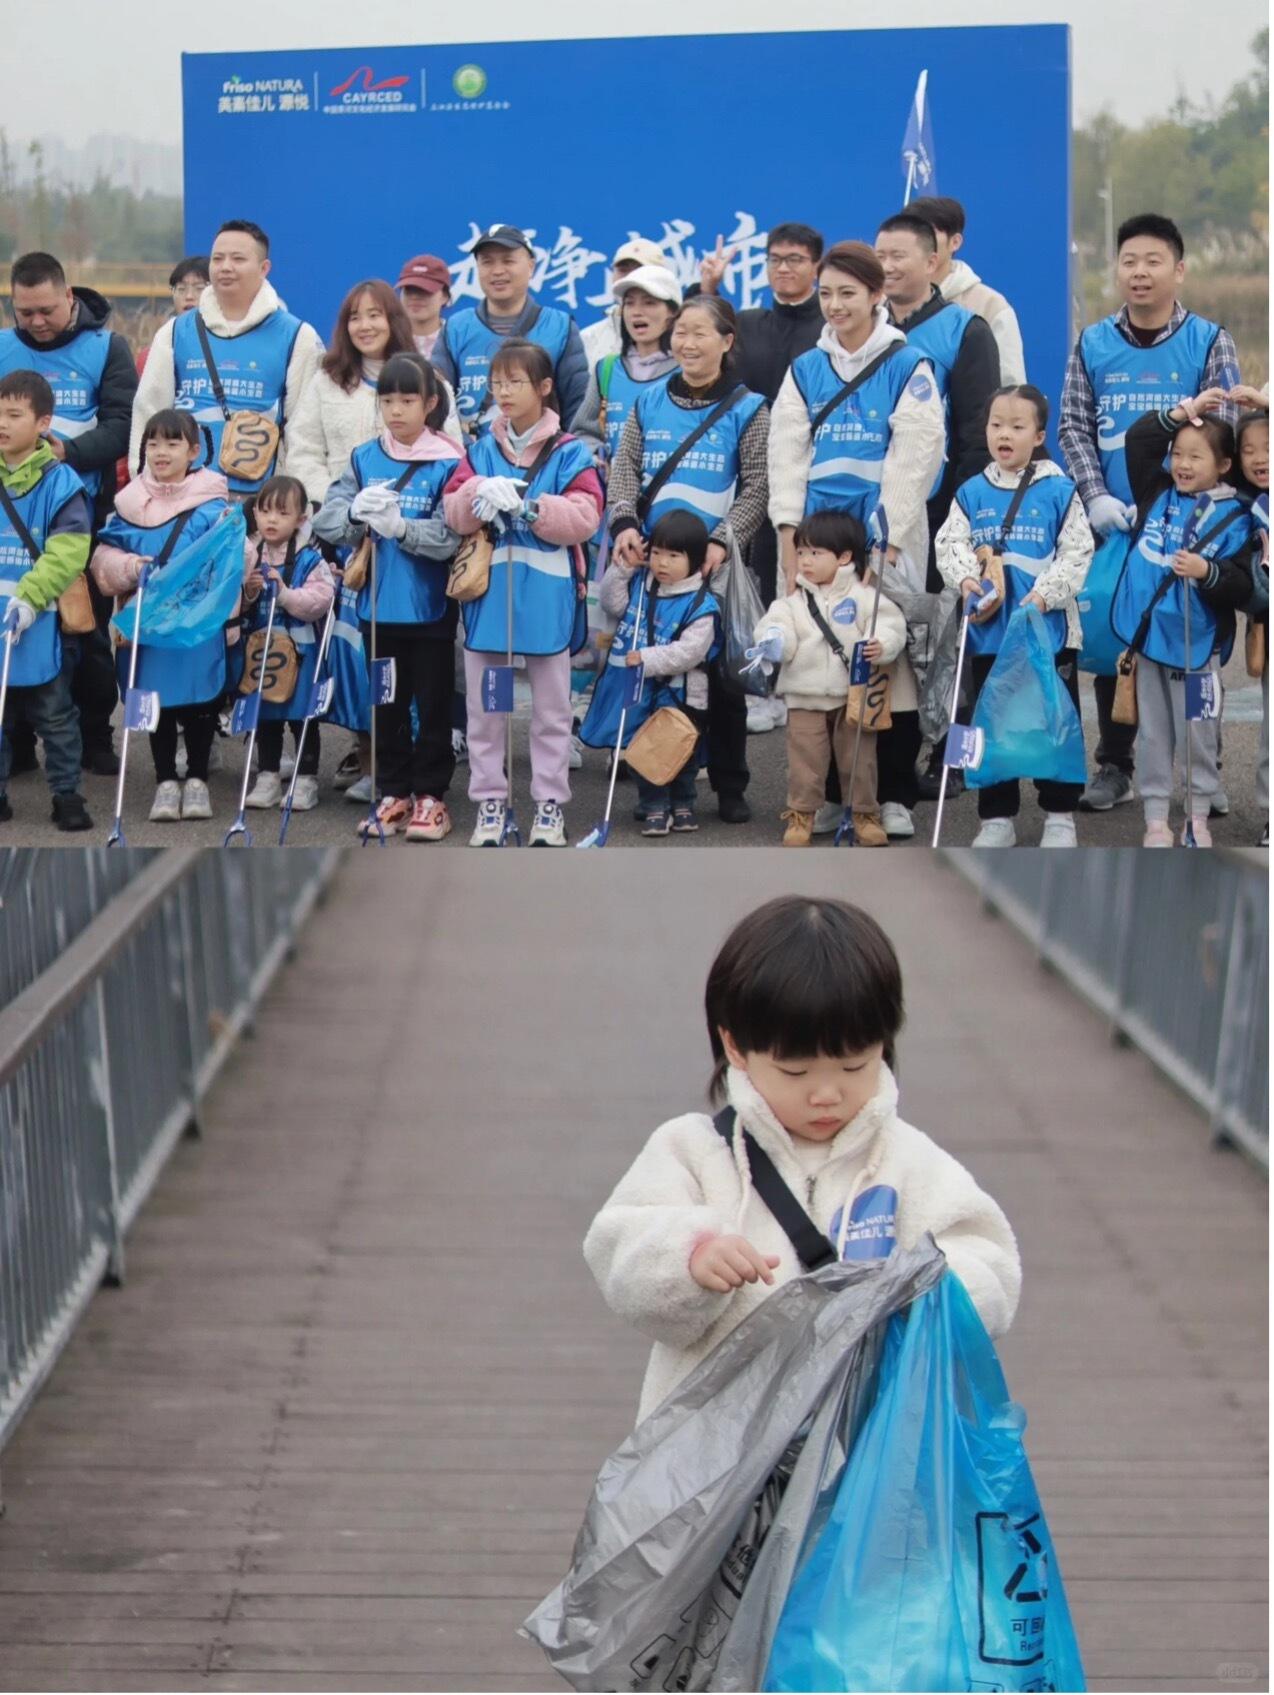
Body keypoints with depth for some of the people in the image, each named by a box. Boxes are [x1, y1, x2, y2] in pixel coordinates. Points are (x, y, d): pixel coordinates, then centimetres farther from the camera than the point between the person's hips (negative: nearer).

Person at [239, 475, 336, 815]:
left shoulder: (310, 560, -9)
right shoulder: (250, 555, 2)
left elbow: (319, 601, -19)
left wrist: (285, 593, -24)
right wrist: (247, 592, -15)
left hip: (299, 650, -4)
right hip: (261, 650, 4)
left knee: (302, 718, 5)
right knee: (266, 717, 12)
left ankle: (306, 781, 13)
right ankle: (267, 778, 21)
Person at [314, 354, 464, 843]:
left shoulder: (448, 464, -8)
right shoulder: (364, 459, 4)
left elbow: (450, 536, -18)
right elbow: (326, 521, -4)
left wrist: (400, 526, -33)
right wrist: (355, 513, -26)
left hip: (430, 605, -4)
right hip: (378, 603, 4)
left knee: (433, 703, 6)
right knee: (387, 704, 12)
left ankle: (430, 794, 15)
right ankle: (393, 793, 22)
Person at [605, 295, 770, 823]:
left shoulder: (748, 409, 0)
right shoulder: (649, 403, 9)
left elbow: (757, 487, -5)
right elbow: (624, 469, 5)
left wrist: (723, 541, -18)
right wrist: (624, 523, -13)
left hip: (716, 563, -3)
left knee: (722, 672, 3)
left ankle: (730, 786, 12)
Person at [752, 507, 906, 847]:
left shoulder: (861, 597, -4)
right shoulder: (794, 601, 3)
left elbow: (890, 625, -10)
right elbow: (776, 626, -4)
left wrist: (880, 645, -30)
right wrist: (774, 642, -27)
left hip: (853, 695, -1)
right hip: (804, 698, 1)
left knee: (859, 760, 7)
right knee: (804, 760, 2)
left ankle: (865, 815, 19)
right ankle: (800, 816, 14)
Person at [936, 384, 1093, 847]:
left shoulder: (1059, 491, -4)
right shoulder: (971, 493, 5)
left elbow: (1077, 553, -6)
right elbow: (950, 543, 2)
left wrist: (1046, 593, -18)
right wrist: (964, 577, -17)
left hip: (1049, 626, -3)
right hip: (988, 629, 3)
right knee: (990, 721, 9)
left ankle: (1060, 814, 15)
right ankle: (997, 817, 18)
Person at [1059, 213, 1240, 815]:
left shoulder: (1209, 342, 0)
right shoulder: (1092, 344, 7)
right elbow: (1073, 427, 7)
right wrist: (1096, 496, -8)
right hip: (1112, 524, 2)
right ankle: (1114, 766, 15)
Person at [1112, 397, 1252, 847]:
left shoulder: (1233, 518, -6)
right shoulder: (1157, 494, 6)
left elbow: (1241, 587, -12)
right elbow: (1137, 440, 4)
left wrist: (1207, 571, -30)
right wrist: (1181, 411, -5)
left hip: (1195, 643, -3)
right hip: (1147, 634, 3)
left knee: (1197, 734, 6)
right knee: (1154, 734, 9)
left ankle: (1198, 817, 19)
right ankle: (1156, 821, 15)